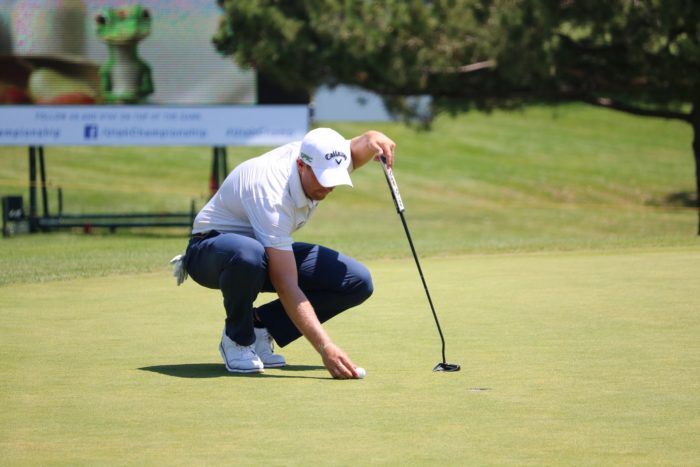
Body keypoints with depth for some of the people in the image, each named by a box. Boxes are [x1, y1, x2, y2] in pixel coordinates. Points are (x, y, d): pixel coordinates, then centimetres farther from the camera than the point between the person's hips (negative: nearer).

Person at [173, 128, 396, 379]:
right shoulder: (272, 194, -38)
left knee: (357, 282, -11)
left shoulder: (318, 157, -16)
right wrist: (325, 347, -51)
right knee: (249, 256, -46)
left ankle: (260, 325, 0)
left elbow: (362, 144, 9)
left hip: (269, 248, 7)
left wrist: (375, 139, -18)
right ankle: (237, 339, -15)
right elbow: (287, 287, -42)